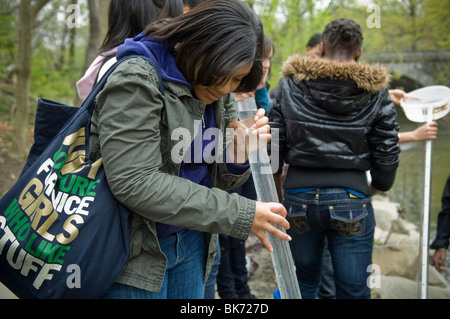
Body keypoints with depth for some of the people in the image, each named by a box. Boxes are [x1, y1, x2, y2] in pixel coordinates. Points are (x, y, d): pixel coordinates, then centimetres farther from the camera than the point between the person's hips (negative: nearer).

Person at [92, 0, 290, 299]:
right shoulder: (138, 80, -18)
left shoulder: (220, 95, 4)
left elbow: (214, 179, 10)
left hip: (192, 244, 7)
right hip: (136, 252, -6)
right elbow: (134, 183, -27)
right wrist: (242, 215, -27)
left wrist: (239, 156, -15)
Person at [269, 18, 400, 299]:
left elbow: (275, 140, 1)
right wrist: (379, 185, 20)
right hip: (351, 198, -1)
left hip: (299, 195, 2)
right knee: (354, 291, 9)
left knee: (304, 282, 23)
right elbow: (387, 151, 1)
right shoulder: (375, 92, -1)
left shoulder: (290, 84, 1)